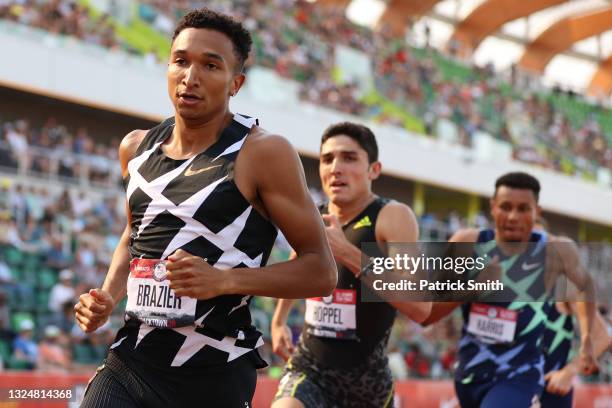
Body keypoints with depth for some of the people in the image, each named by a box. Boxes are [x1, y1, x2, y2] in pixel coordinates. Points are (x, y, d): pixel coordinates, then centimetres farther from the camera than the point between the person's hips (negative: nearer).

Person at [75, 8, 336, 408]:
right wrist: (108, 296, 9)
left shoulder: (263, 153, -9)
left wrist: (224, 280, -21)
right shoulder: (137, 148, 9)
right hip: (128, 363, 5)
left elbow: (321, 272, -8)